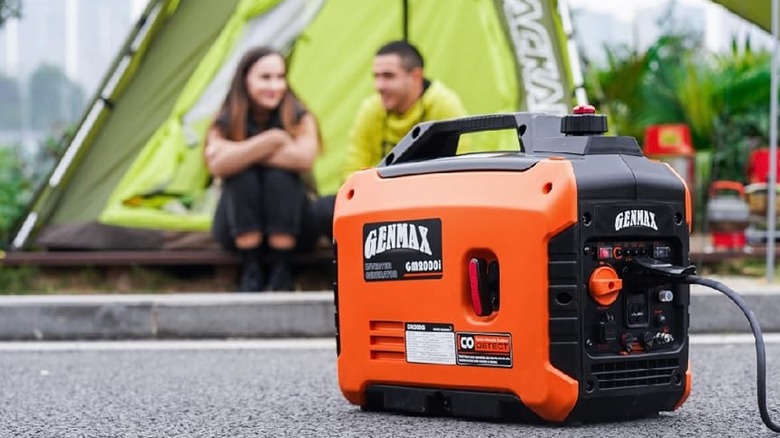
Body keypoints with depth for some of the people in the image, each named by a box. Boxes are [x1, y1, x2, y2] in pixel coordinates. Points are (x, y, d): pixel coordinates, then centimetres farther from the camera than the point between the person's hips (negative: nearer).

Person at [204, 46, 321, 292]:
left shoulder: (299, 118, -8)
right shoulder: (225, 124, -8)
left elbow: (304, 159, -31)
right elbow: (218, 166, -31)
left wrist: (243, 154, -25)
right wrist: (271, 140, -32)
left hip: (289, 226, 0)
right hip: (238, 230, 0)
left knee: (279, 174, -30)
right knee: (243, 175, -29)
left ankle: (281, 270, -23)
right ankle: (251, 270, -24)